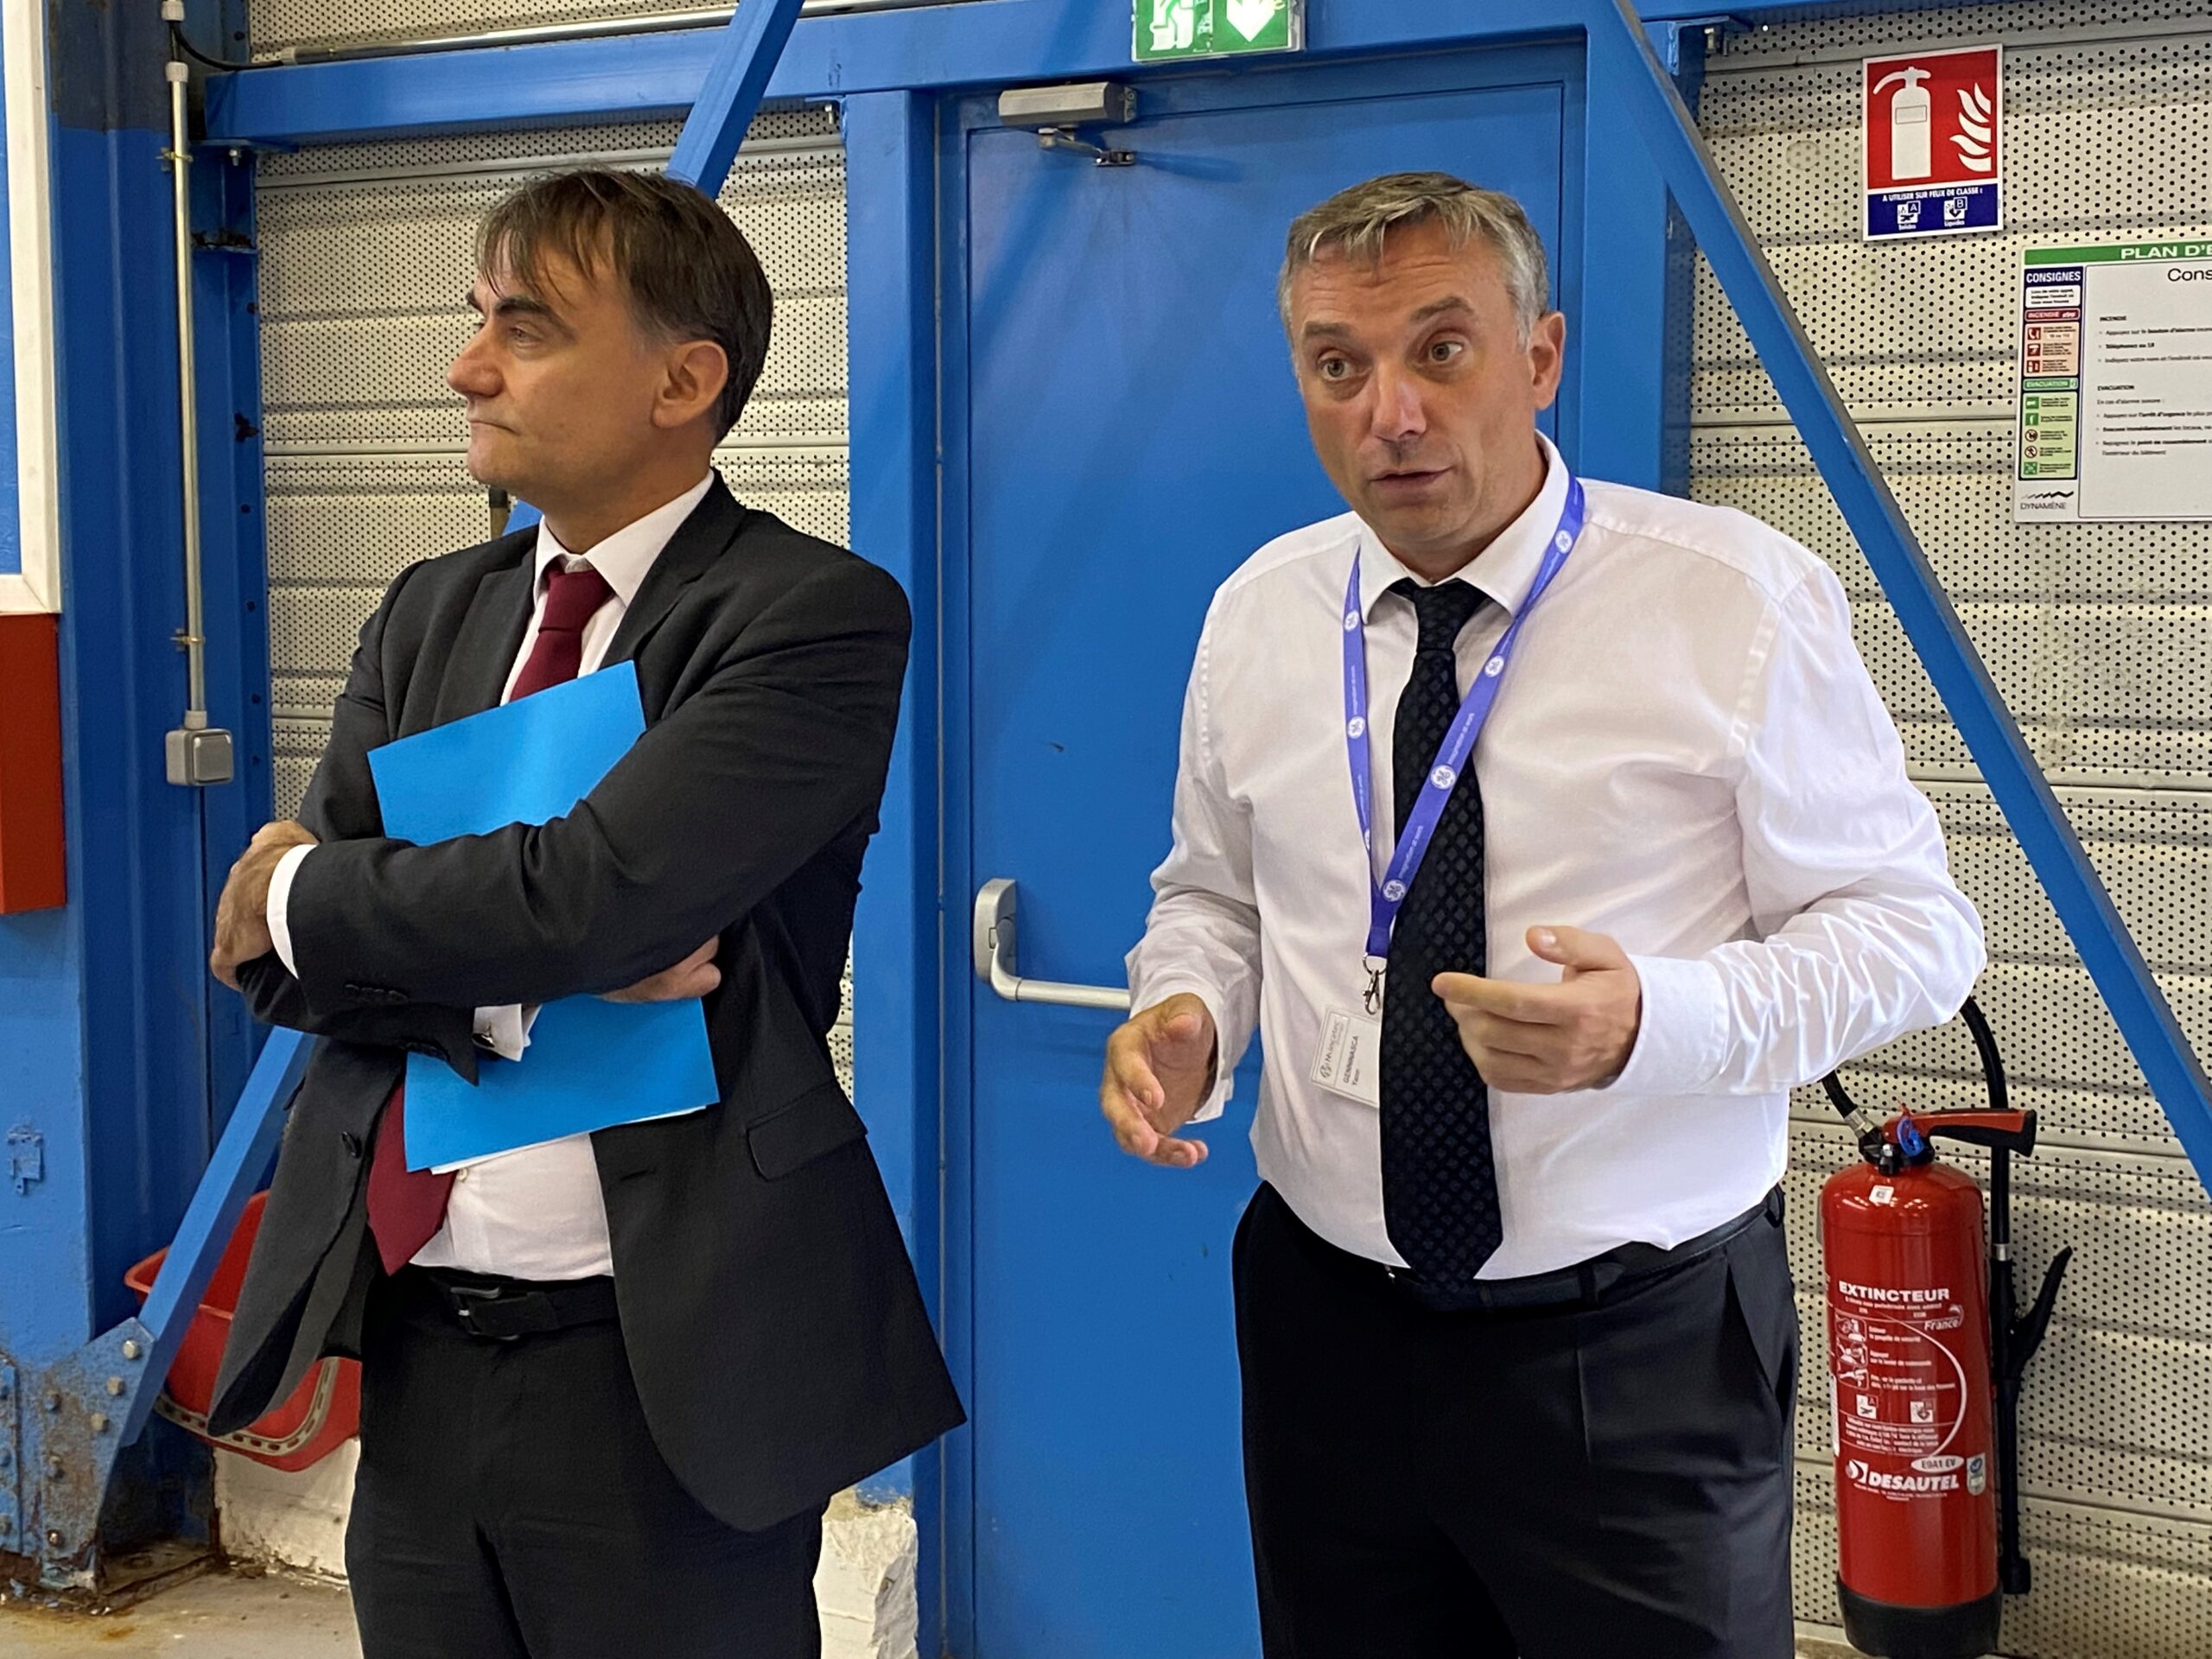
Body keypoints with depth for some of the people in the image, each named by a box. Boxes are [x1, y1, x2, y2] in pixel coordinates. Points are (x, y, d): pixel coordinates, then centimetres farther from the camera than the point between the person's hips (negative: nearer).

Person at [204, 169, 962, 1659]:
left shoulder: (816, 617, -12)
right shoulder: (430, 613, 9)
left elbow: (586, 894, -24)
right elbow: (277, 949, 1)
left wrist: (298, 892, -7)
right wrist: (550, 968, -16)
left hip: (665, 1364, -5)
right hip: (413, 1339, 6)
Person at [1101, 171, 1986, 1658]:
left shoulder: (1740, 601, -11)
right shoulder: (1258, 612, 3)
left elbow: (1911, 926, -8)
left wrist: (1662, 1020, -25)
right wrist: (1183, 1009, -8)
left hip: (1644, 1353, -3)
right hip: (1327, 1326, 4)